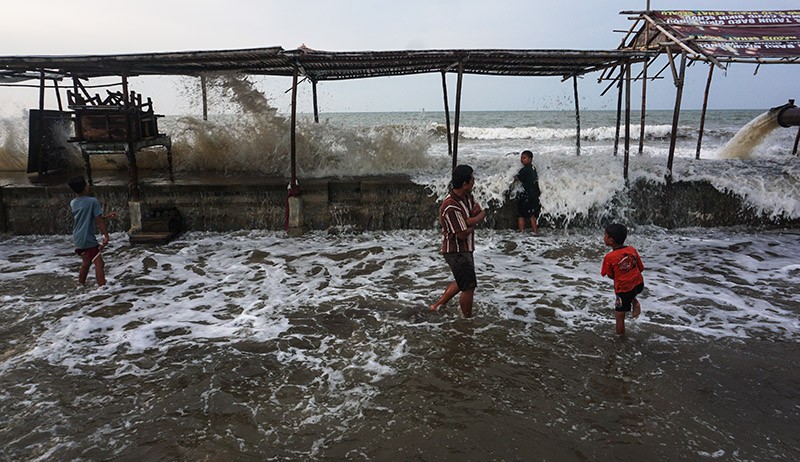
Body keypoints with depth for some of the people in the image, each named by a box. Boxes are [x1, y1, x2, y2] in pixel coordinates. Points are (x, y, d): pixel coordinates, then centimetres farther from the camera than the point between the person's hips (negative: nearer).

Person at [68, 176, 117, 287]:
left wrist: (107, 216, 19)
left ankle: (80, 285, 32)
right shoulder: (93, 201, -13)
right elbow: (99, 220, -18)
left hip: (77, 239, 8)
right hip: (89, 240, -8)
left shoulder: (73, 203, 9)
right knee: (99, 263, -9)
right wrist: (106, 236, -19)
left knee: (86, 262, 23)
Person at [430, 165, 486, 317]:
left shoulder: (467, 196, 1)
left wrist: (468, 220, -23)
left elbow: (482, 214, -3)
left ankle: (438, 305, 37)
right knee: (469, 287, 1)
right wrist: (472, 222, -6)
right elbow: (463, 234, -24)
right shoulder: (451, 207, -28)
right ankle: (468, 319, 18)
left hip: (465, 249, 10)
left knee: (461, 282, 24)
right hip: (457, 252, -10)